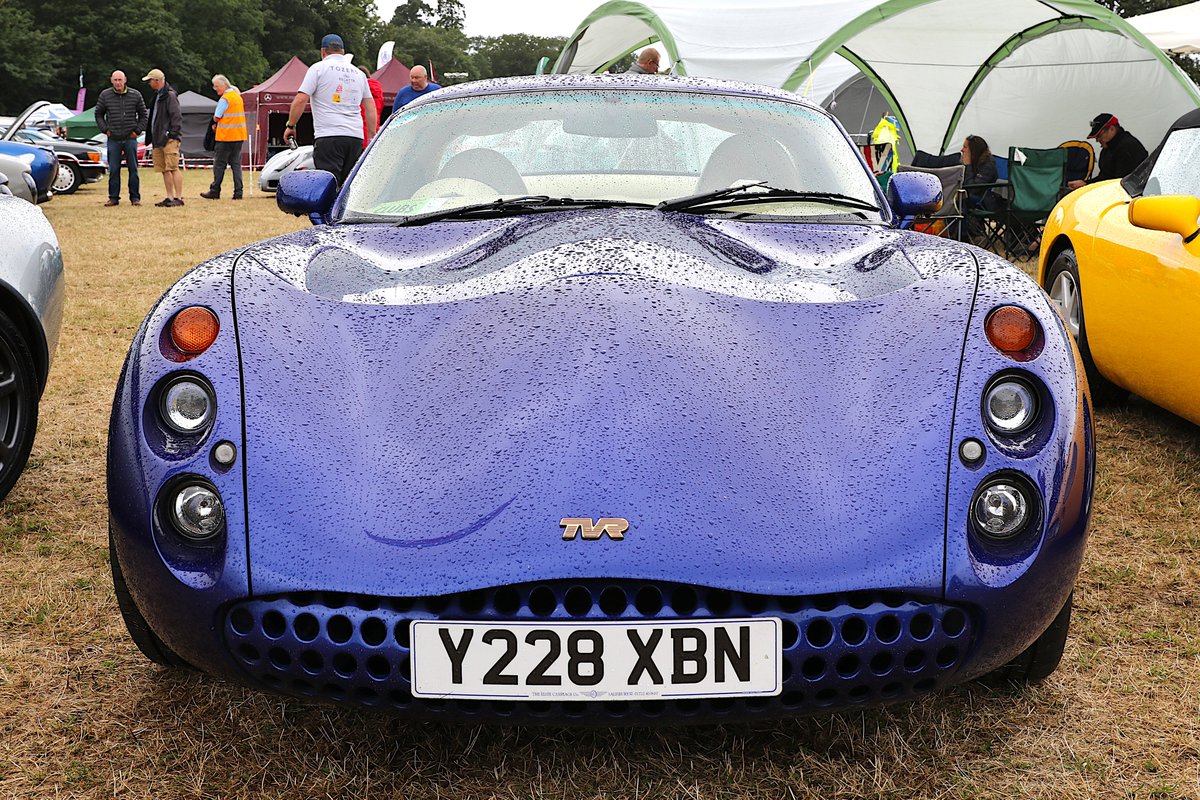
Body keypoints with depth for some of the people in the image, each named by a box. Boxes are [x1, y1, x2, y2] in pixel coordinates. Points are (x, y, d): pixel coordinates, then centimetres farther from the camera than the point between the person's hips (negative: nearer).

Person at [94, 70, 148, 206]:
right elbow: (98, 114, 14)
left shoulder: (135, 95, 2)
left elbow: (143, 114, 12)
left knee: (133, 169, 2)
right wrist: (105, 129, 2)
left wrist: (138, 130, 2)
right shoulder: (105, 95, 3)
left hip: (130, 138, 0)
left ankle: (135, 197, 9)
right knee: (113, 169, 2)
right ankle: (113, 197, 9)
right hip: (113, 139, 0)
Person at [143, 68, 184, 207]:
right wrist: (151, 138, 20)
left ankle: (178, 198, -11)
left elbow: (176, 116, -15)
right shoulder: (157, 96, 20)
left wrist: (173, 134, -20)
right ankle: (170, 197, 13)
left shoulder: (170, 95, -9)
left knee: (173, 168, -11)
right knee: (164, 170, 9)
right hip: (158, 140, 10)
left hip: (170, 139, -10)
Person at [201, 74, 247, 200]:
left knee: (219, 164, 0)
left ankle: (215, 191, 5)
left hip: (226, 136, -8)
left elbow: (216, 118, -11)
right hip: (239, 135, 8)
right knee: (236, 164, 7)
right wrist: (218, 124, 9)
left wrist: (215, 123, 11)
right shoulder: (237, 96, 14)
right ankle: (238, 192, 2)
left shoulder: (225, 99, -13)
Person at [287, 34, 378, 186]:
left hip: (329, 136, -5)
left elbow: (301, 99, -5)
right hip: (356, 137, 5)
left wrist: (290, 125, 5)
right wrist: (371, 136, 22)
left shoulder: (319, 68, 3)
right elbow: (370, 106, 19)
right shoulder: (358, 73, 19)